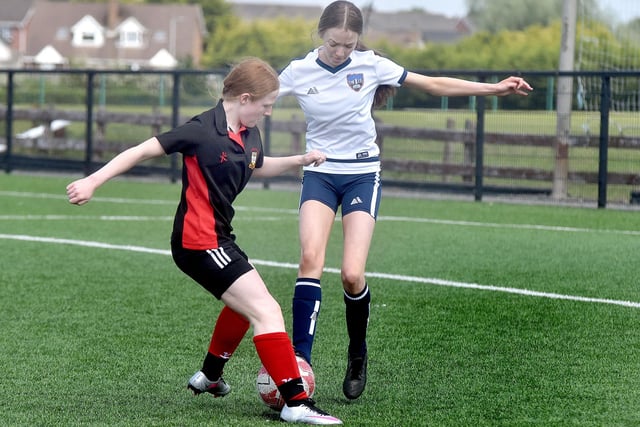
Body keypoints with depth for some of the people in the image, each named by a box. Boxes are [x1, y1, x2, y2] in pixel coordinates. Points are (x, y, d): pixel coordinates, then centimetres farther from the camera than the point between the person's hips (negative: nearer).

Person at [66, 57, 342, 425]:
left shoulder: (249, 134, 6)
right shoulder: (203, 130, -19)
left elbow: (258, 166, 29)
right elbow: (143, 151, -16)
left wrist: (300, 160, 17)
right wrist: (93, 181, -18)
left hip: (218, 237, 10)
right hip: (199, 241, -10)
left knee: (245, 303, 32)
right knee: (266, 310, -16)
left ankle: (209, 377, 50)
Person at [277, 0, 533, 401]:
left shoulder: (371, 65, -6)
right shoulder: (299, 71, -5)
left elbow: (434, 84, 1)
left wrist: (495, 88, 0)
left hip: (362, 175, 0)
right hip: (319, 174, 0)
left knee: (352, 275, -13)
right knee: (311, 258, -22)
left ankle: (358, 355, 15)